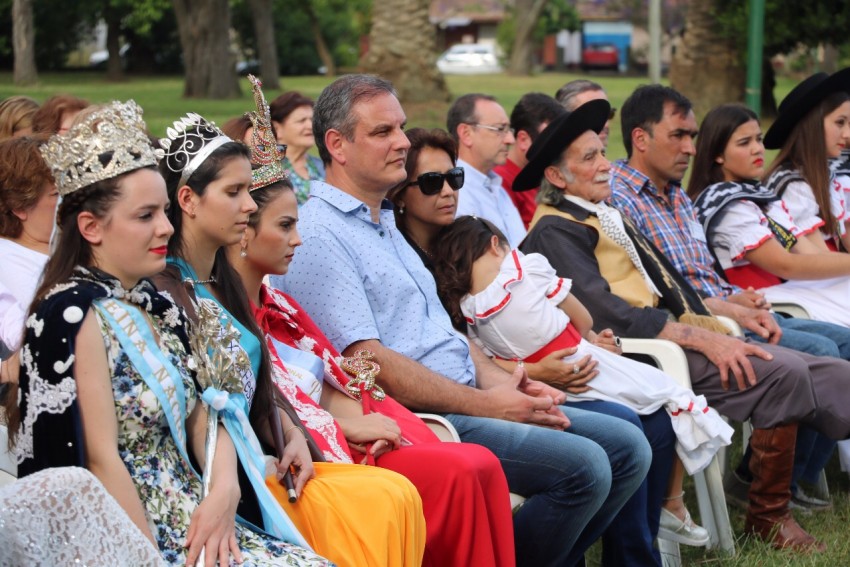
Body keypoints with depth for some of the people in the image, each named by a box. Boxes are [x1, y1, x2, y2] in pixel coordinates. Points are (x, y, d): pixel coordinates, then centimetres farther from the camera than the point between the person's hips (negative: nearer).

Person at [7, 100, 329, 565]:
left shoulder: (154, 308, 13)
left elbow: (199, 417, 14)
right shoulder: (75, 313, -13)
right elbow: (100, 459, -17)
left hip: (186, 522, 8)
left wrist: (224, 489, -5)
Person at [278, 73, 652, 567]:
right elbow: (366, 361, -19)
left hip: (464, 401, 10)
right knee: (582, 467, -22)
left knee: (627, 447, 3)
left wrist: (496, 380, 4)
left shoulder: (385, 222, 20)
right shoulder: (317, 235, -12)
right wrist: (483, 404, -16)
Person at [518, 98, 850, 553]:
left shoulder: (608, 216, 23)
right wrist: (702, 338, -21)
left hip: (680, 336, 9)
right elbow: (607, 314, -18)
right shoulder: (554, 233, -6)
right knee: (785, 373, -25)